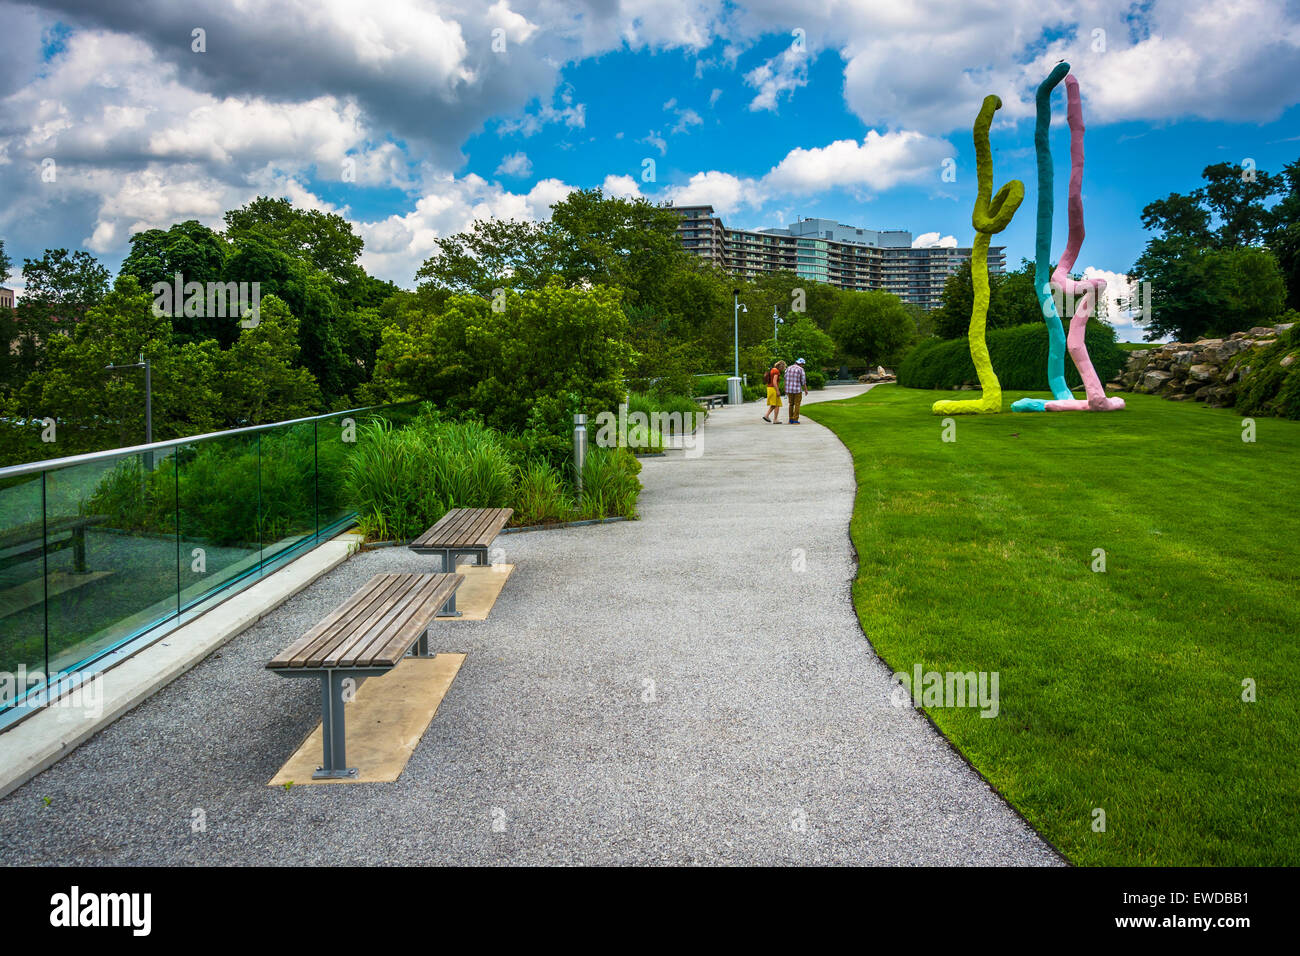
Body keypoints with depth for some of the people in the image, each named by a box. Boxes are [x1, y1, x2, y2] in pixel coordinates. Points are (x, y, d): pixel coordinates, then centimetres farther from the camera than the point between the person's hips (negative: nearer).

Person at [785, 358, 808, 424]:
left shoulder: (788, 368, 6)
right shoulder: (801, 369, -9)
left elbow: (786, 380, 8)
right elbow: (803, 381, -9)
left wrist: (785, 390, 14)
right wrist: (806, 390, 0)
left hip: (789, 389, 5)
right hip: (797, 389, -5)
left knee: (791, 404, 16)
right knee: (797, 405, 4)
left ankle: (791, 420, 15)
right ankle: (795, 420, 0)